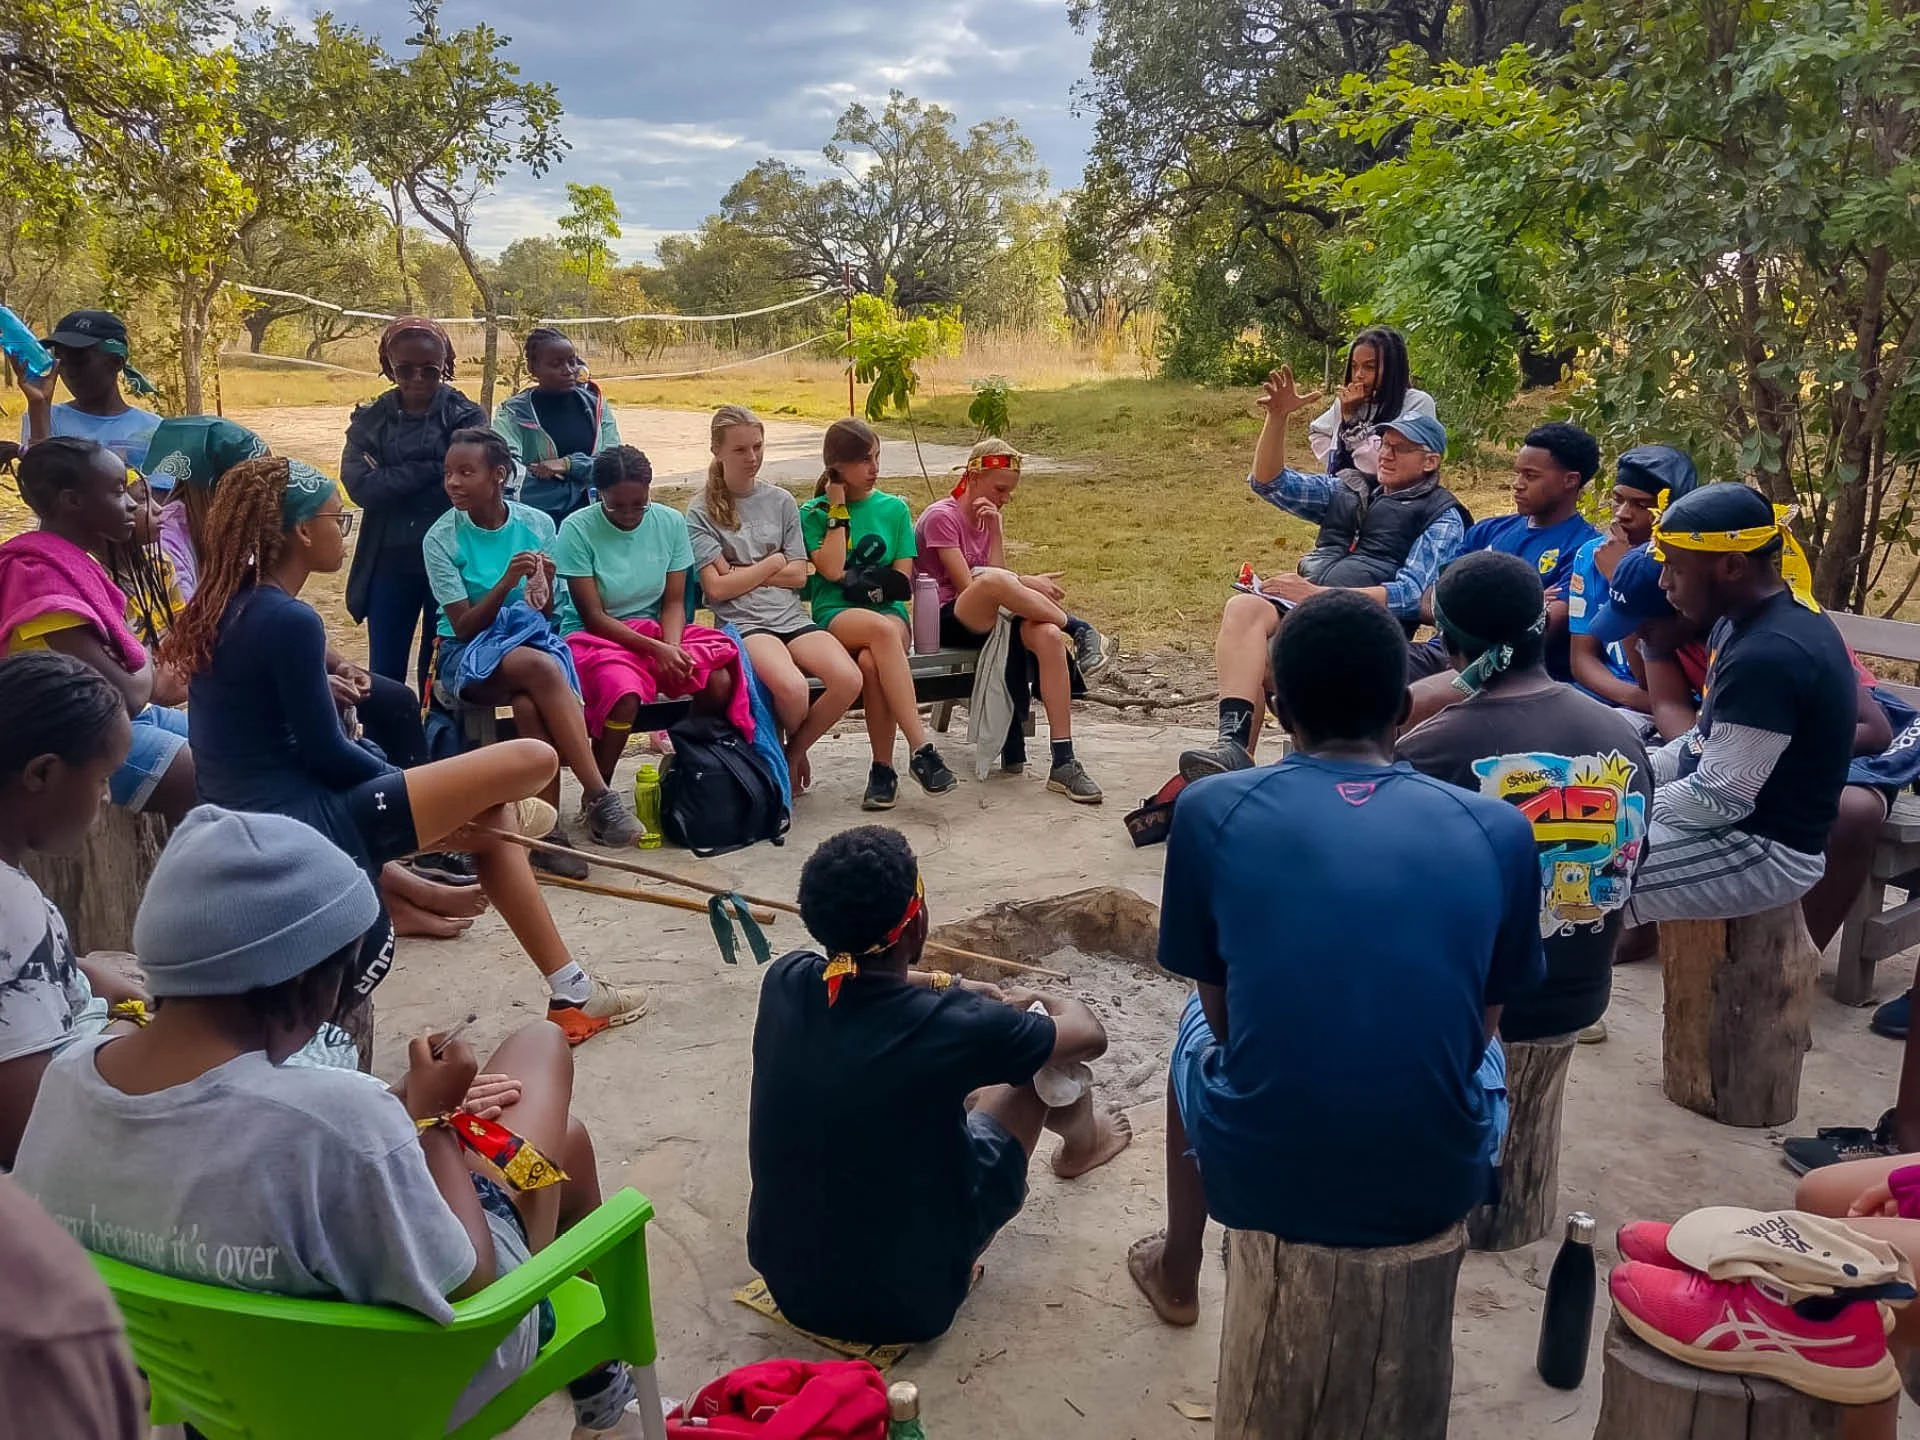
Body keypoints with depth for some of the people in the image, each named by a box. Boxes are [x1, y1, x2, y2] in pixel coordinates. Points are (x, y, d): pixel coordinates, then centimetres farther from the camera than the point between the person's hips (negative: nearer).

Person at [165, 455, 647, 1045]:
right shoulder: (287, 620, -19)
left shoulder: (225, 609, 11)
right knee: (533, 759, -11)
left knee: (491, 829, 20)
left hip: (253, 833, 11)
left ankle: (572, 993, 23)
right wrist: (404, 779, 5)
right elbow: (326, 753, -15)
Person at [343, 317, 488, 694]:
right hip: (389, 564, 2)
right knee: (385, 676, 7)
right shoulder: (370, 420, 6)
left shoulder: (467, 417, 0)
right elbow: (359, 485, -10)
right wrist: (432, 470, -14)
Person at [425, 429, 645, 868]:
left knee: (529, 704, -36)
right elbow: (464, 626, -11)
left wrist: (543, 585, -20)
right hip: (468, 654, -2)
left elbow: (543, 614, 3)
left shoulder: (537, 525, 0)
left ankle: (548, 829, -30)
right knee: (543, 669, -36)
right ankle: (599, 797, -34)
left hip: (529, 639, 2)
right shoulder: (441, 539, -6)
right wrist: (507, 581, -25)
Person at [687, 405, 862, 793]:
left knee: (849, 680, -25)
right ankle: (786, 752, 2)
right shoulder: (702, 512, 4)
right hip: (743, 623, -4)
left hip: (792, 616, 4)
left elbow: (798, 575, 7)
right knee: (792, 687, -34)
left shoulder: (781, 502, 15)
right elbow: (717, 588, -5)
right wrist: (773, 562, 2)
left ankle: (795, 751, 2)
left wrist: (741, 571, -1)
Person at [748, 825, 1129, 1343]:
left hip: (786, 1278, 5)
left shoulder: (784, 982, -13)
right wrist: (1046, 1005, 14)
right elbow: (1088, 1036, -6)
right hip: (905, 1303, -4)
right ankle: (1080, 1142, 43)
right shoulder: (948, 1027, -28)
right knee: (1038, 1057, 9)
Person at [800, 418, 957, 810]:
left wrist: (861, 582, -5)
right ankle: (920, 746, -40)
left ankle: (883, 768, -25)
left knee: (872, 660, -36)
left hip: (890, 614, 1)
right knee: (879, 629, -38)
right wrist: (838, 510, 0)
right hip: (834, 616, -1)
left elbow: (902, 579, 9)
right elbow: (832, 570, -7)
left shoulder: (894, 508, 14)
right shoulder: (814, 513, 10)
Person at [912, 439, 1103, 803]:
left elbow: (993, 582, 1)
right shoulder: (941, 517, -6)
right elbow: (968, 585, -14)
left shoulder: (990, 517, 16)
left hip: (985, 620, 7)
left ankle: (1063, 763, -30)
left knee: (1048, 635, -27)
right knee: (993, 580, -40)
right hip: (946, 621, -6)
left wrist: (995, 530, -8)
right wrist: (1026, 584, -9)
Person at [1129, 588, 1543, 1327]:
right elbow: (1481, 1026, 8)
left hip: (1258, 1176, -1)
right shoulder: (1499, 830, -3)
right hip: (1438, 1185, 1)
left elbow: (1224, 1014, 4)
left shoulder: (1210, 810, -6)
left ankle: (1177, 1275, 50)